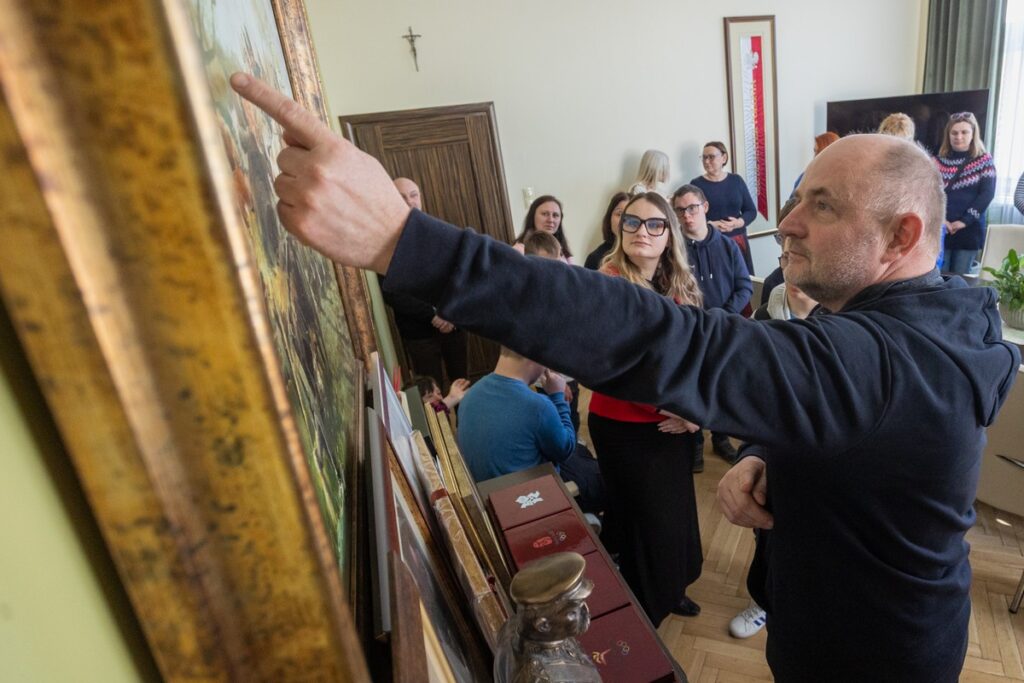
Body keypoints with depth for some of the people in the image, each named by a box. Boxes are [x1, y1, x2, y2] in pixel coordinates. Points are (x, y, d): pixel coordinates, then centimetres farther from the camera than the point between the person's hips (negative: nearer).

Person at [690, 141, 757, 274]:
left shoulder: (736, 180, 10)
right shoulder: (696, 184, 1)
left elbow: (751, 211, 10)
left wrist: (739, 222, -9)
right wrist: (710, 225, -21)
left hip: (738, 241, 3)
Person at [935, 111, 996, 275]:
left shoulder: (984, 161, 5)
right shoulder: (938, 161, 8)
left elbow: (987, 194, -4)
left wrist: (965, 221, -14)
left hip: (969, 231, -1)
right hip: (939, 229, 1)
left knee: (960, 278, 2)